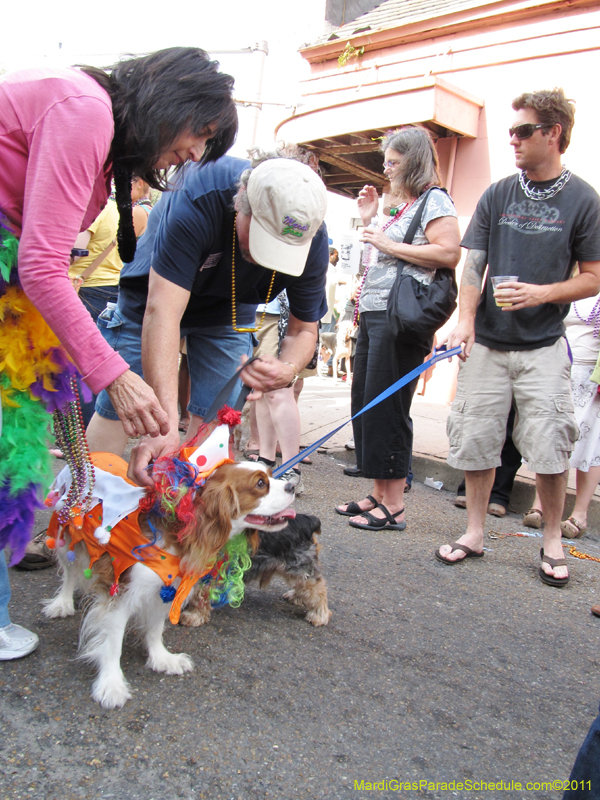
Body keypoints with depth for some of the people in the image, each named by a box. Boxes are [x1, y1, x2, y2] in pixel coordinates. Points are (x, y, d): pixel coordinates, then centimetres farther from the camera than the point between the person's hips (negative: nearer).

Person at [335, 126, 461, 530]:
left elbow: (449, 254, -16)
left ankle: (394, 507, 0)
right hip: (373, 314, 10)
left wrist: (389, 244, -12)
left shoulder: (434, 199, -2)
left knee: (386, 408, -9)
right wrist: (369, 220, 20)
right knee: (365, 404, 9)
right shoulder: (405, 206, 24)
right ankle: (379, 494, 19)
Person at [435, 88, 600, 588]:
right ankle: (474, 533, 20)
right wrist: (466, 320, -12)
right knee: (476, 440, 4)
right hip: (488, 342, 2)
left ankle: (553, 541, 18)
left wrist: (542, 293, -15)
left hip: (543, 345, -2)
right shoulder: (498, 195, 7)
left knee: (547, 449, -3)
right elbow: (473, 265, 3)